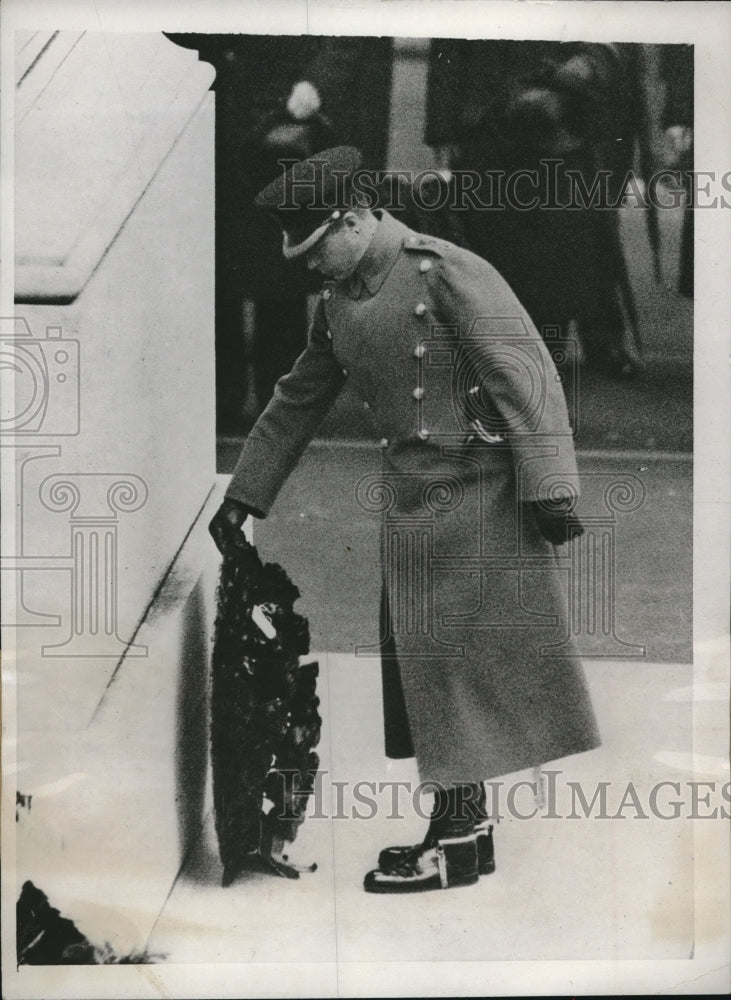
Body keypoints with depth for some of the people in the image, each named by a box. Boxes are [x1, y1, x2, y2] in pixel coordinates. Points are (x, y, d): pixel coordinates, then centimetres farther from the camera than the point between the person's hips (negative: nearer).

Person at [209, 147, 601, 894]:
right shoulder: (336, 304, 12)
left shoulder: (447, 271, -11)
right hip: (409, 501, 8)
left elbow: (526, 372, -15)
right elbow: (297, 402, 22)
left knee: (465, 657, -3)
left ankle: (460, 837, 6)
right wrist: (243, 496, 24)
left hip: (477, 493, -8)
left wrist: (548, 487, -21)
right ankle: (460, 828, 18)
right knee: (424, 661, 9)